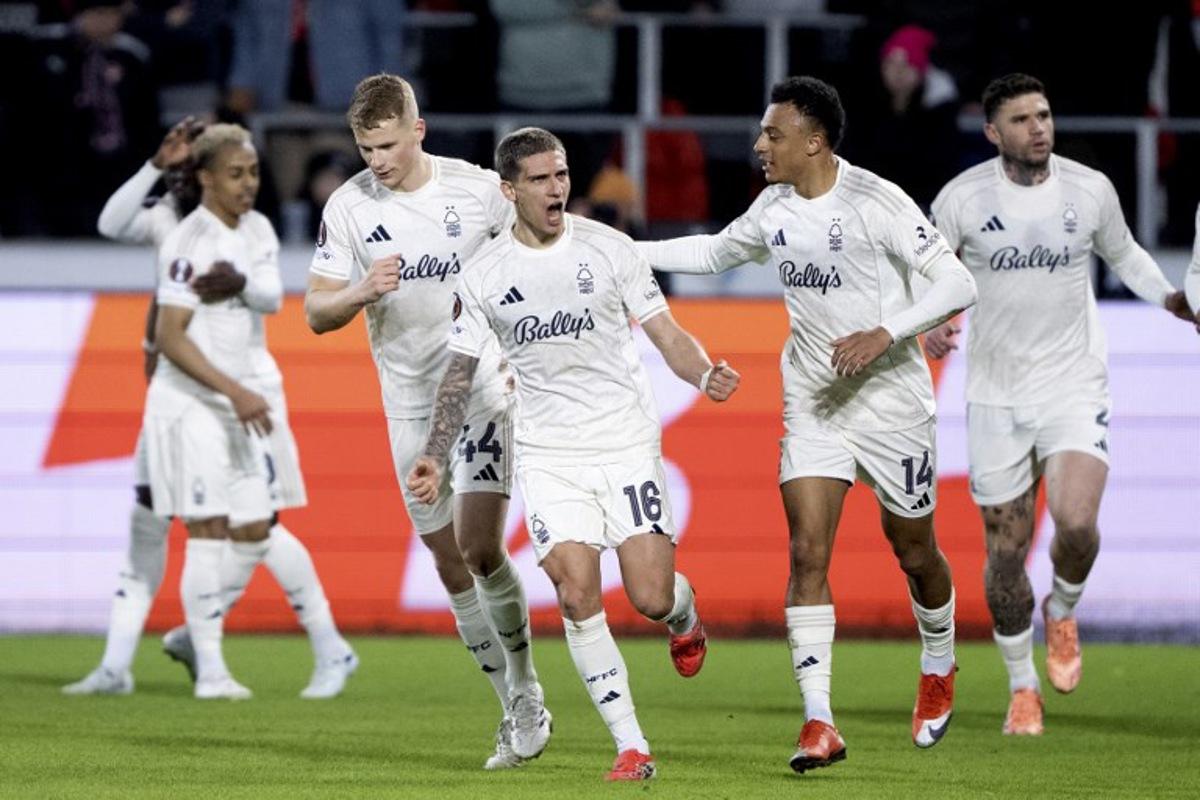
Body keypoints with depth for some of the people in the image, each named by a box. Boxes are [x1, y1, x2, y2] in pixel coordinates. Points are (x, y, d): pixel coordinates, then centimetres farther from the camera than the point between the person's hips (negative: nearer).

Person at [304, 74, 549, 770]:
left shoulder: (479, 189, -8)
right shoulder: (349, 206, -3)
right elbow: (317, 313, 0)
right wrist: (362, 292, -21)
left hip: (486, 391, -3)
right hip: (411, 404, 3)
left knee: (479, 548, -15)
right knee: (451, 565, 4)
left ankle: (526, 691, 6)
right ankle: (519, 714, 15)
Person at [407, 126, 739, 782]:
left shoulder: (608, 248, -1)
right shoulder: (482, 276, 1)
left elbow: (666, 334, 1)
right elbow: (460, 372, 8)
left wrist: (705, 375, -19)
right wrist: (433, 457, -1)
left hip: (627, 441, -1)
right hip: (546, 452, 1)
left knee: (649, 597, -9)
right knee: (577, 594, -14)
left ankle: (683, 613, 31)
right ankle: (630, 746, -6)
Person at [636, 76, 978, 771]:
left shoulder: (876, 202, -18)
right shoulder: (776, 207, 2)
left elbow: (959, 285, -19)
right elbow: (715, 253, 23)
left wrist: (884, 334, -30)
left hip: (892, 401, -5)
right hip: (813, 402, 5)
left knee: (914, 553, 10)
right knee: (807, 552, -10)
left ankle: (939, 673, 40)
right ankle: (819, 723, -14)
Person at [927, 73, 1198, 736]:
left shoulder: (1090, 190, -2)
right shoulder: (963, 197, -6)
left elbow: (1123, 253, 17)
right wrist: (929, 323, -15)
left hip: (1074, 388, 0)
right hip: (995, 395, 0)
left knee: (1076, 524, -21)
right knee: (1006, 552, 3)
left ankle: (1063, 612, 13)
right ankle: (1022, 688, 24)